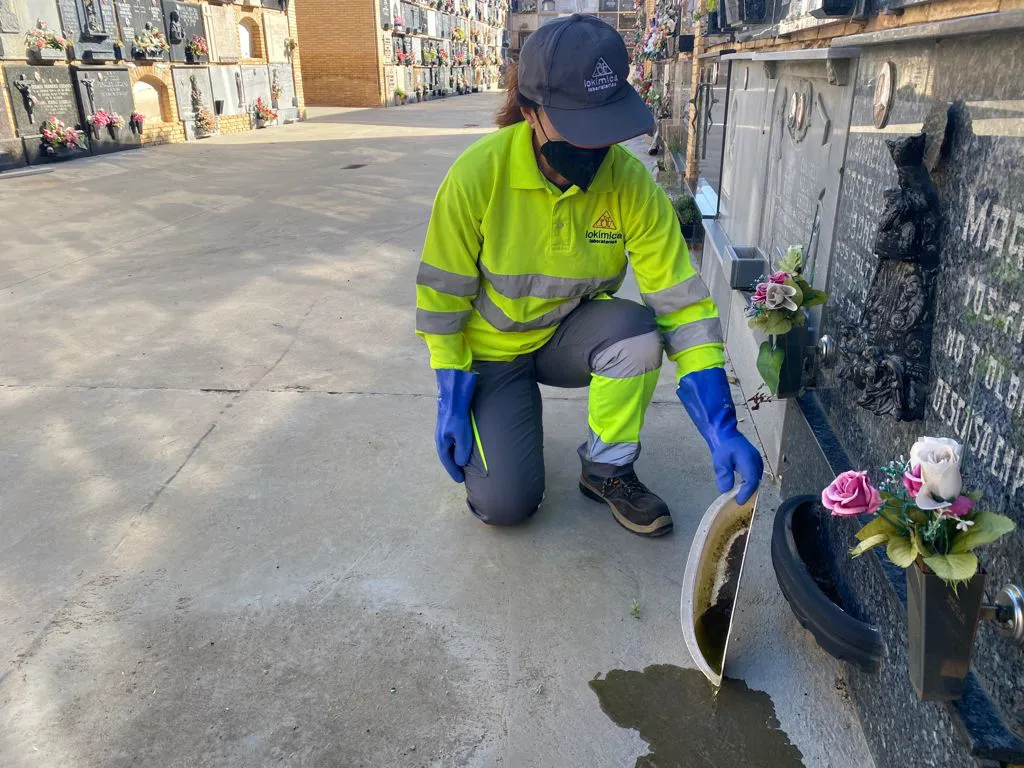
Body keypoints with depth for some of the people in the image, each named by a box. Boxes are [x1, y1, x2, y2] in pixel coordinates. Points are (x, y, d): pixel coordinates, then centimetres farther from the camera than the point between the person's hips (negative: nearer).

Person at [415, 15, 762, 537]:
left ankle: (607, 470, -6)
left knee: (637, 328, -32)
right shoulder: (478, 175, -24)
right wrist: (451, 402, -13)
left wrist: (721, 429, -27)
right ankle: (491, 423, 21)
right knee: (504, 505, -15)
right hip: (492, 349, -2)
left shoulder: (632, 185, -20)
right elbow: (442, 298, -14)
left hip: (569, 337, 2)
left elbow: (683, 305, -20)